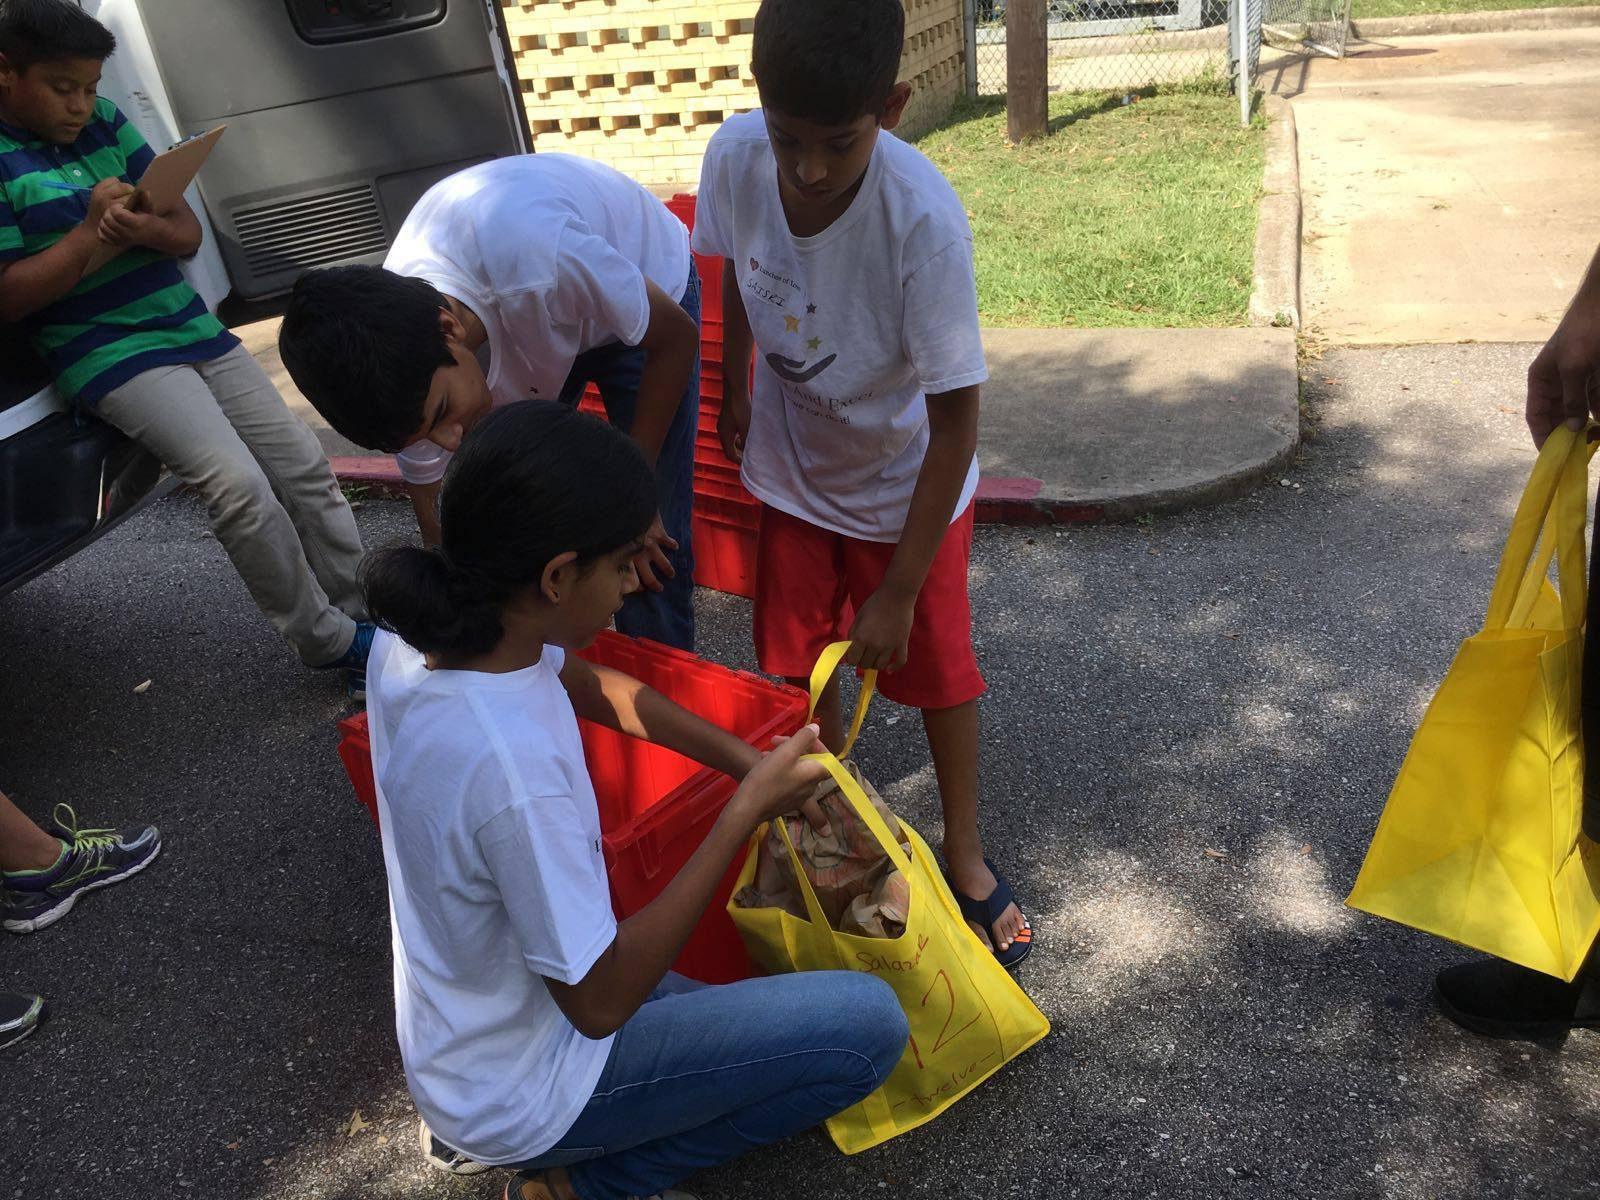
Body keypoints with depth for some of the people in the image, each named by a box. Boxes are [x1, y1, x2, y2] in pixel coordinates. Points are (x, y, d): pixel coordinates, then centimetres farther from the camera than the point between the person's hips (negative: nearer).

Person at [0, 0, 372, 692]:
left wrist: (148, 229, -12)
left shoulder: (103, 121, 11)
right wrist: (90, 231, -17)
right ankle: (328, 643, -9)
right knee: (237, 485, -24)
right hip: (110, 356, -7)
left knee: (305, 467, 2)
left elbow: (189, 233, 10)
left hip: (192, 328, 7)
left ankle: (369, 624, 12)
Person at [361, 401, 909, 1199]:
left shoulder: (417, 635, -14)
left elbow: (588, 684, 6)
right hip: (521, 1087, -8)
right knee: (869, 1024, -11)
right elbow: (599, 1003, -25)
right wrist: (747, 809, -23)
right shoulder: (513, 768, -39)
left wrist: (750, 763, -2)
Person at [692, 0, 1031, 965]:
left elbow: (955, 421, -27)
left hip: (906, 485, -3)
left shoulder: (925, 220, -34)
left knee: (934, 665, 10)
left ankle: (966, 855, 33)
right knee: (799, 668, 11)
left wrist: (898, 590, -23)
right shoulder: (736, 158, -23)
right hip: (791, 469, 3)